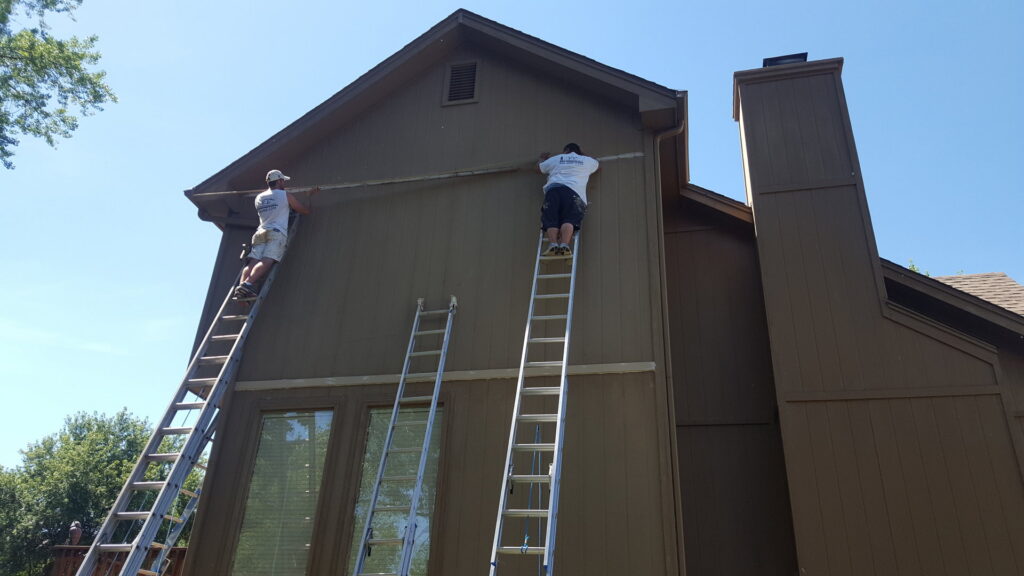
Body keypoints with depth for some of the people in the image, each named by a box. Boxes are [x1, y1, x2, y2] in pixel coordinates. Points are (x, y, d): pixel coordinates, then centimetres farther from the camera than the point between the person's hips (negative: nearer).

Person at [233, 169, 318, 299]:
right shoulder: (286, 195, 13)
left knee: (253, 262, -12)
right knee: (267, 261, -21)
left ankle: (241, 285, -34)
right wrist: (310, 195, 37)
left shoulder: (259, 198, 25)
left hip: (260, 233, 5)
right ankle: (247, 284, -42)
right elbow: (305, 210, 20)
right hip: (277, 232, -4)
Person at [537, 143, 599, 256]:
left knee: (550, 219, -5)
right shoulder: (587, 161, 29)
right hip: (574, 191, 0)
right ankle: (564, 244, -34)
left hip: (553, 189, 0)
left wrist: (543, 159, 62)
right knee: (569, 219, -10)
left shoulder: (555, 159, 29)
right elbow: (598, 164, 51)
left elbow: (539, 167, 41)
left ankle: (553, 243, -27)